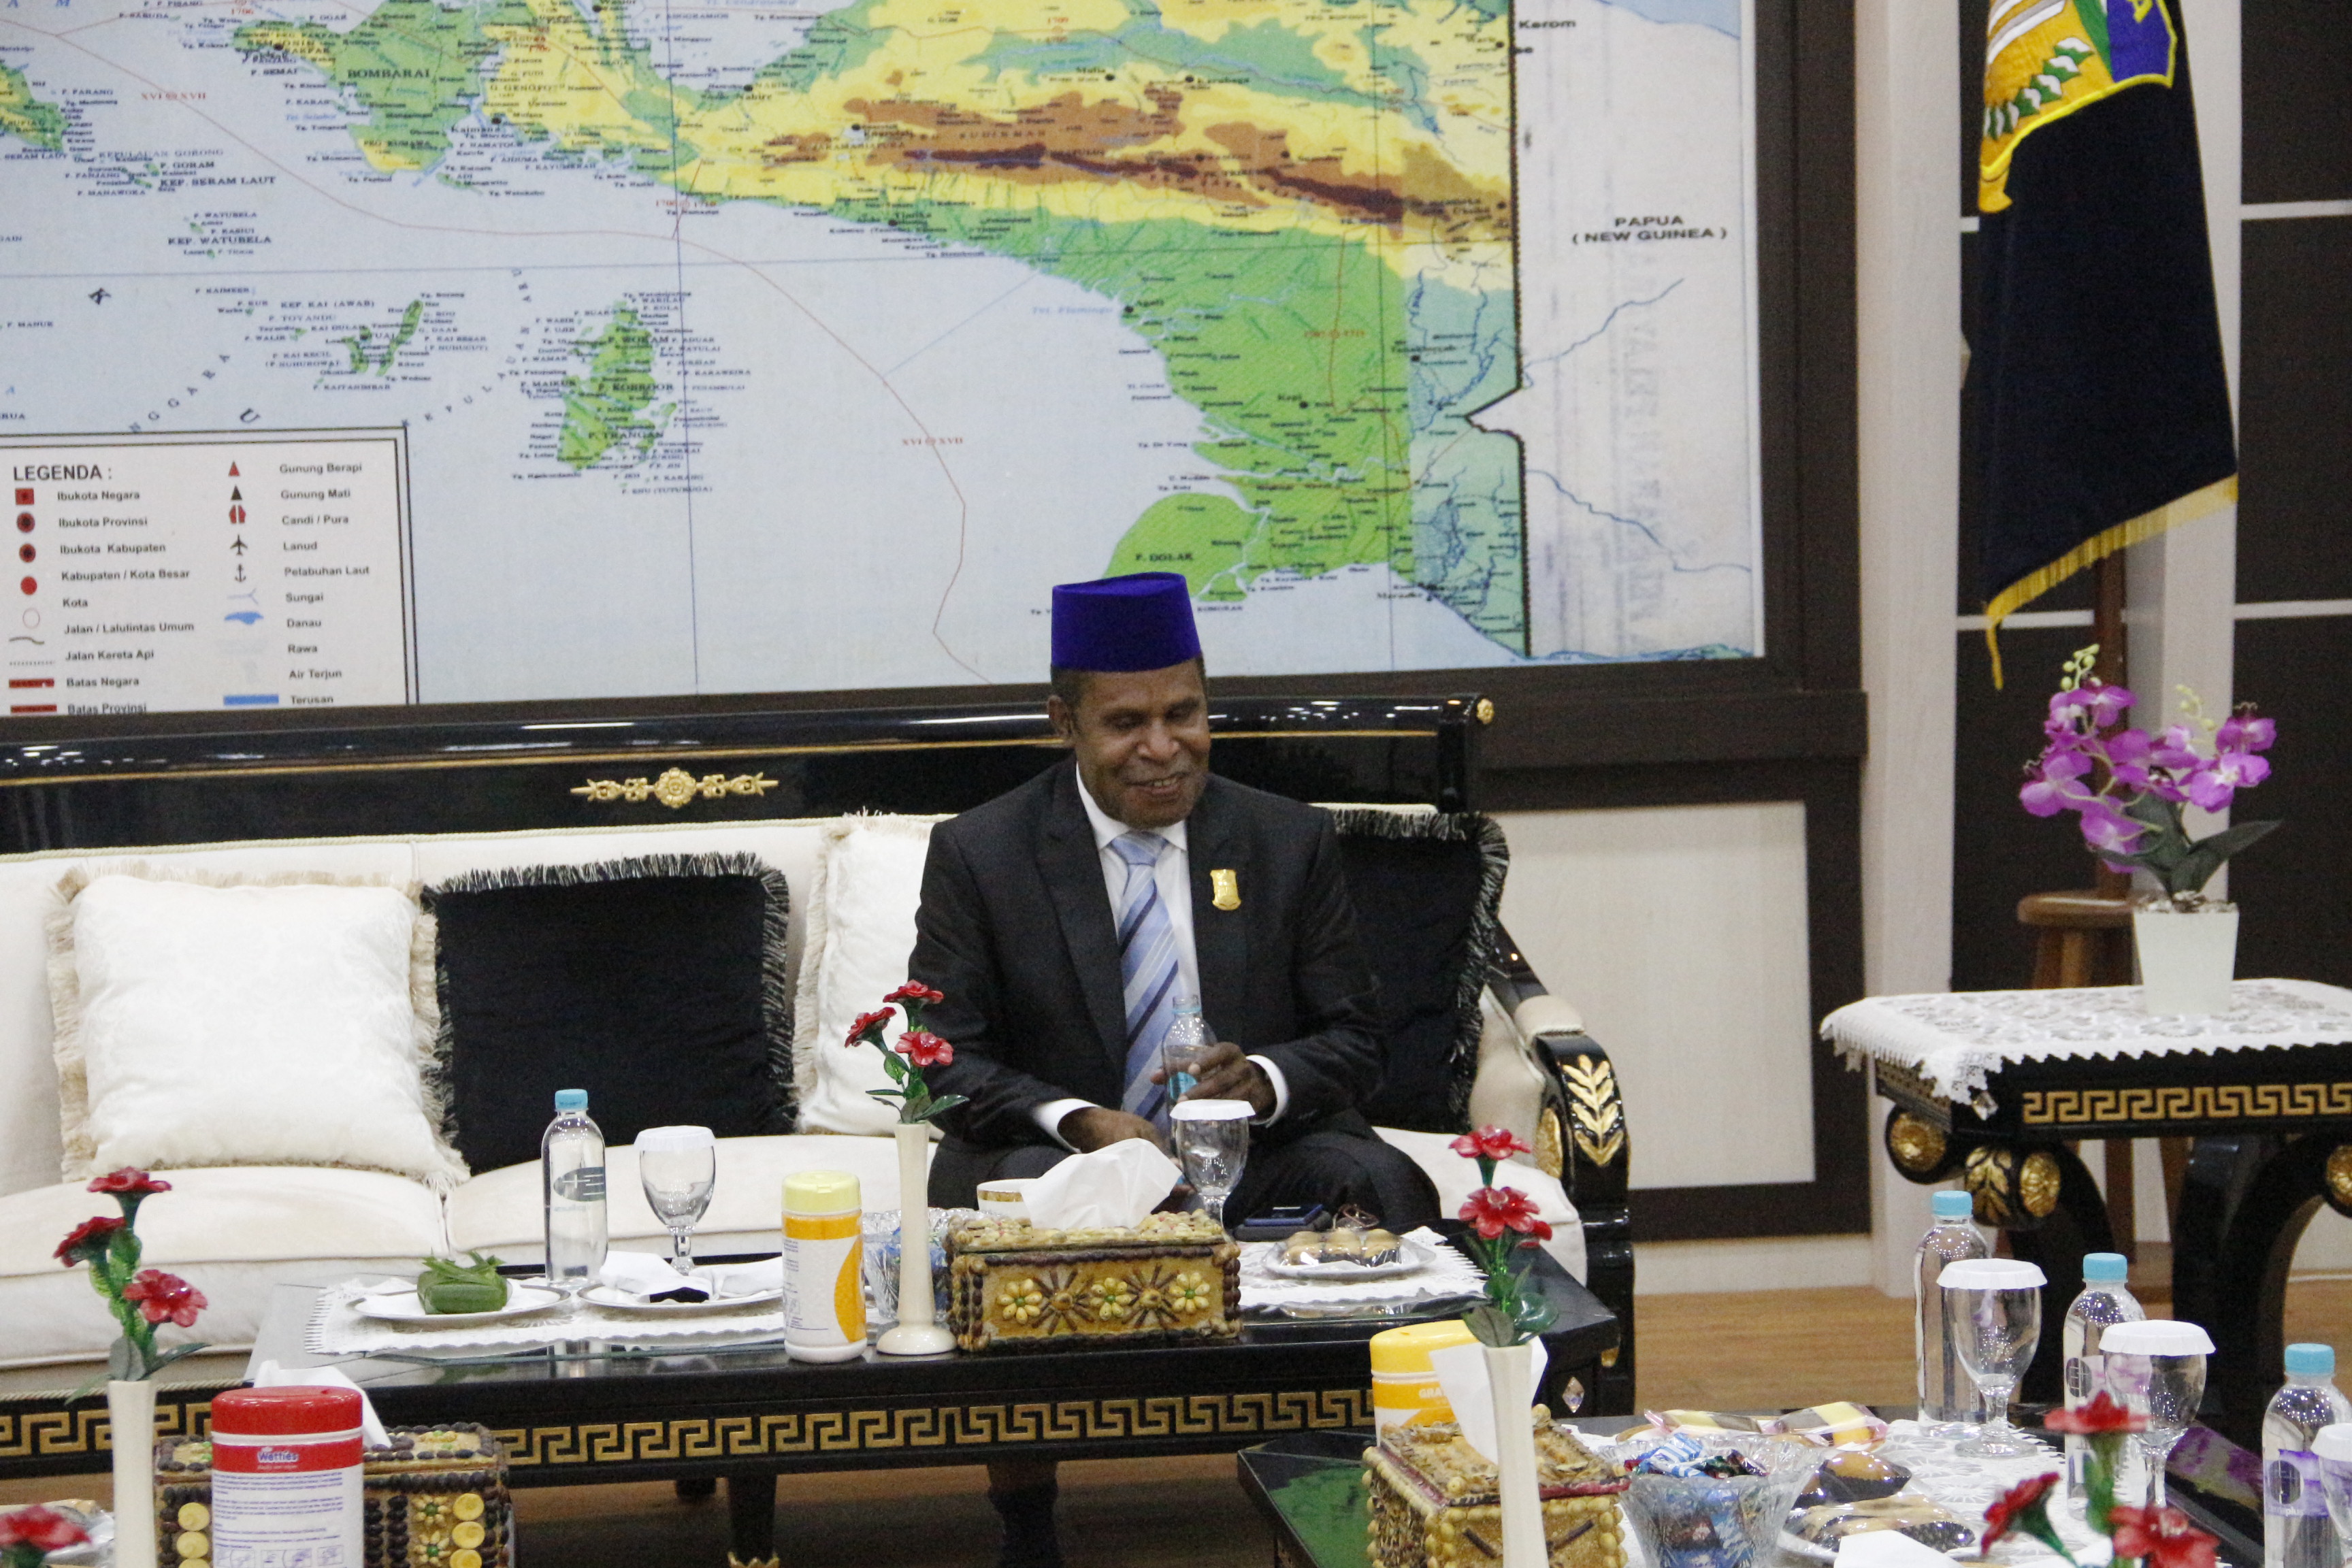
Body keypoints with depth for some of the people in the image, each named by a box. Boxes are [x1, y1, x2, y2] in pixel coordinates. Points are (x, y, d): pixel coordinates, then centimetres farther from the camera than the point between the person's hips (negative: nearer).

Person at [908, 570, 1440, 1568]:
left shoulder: (1291, 842, 4)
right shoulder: (979, 855, -1)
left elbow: (1352, 1041, 4)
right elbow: (946, 1058, -4)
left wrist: (1264, 1080, -20)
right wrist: (1076, 1120, -23)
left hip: (1253, 1146, 2)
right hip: (1057, 1149, -1)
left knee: (1386, 1189, -29)